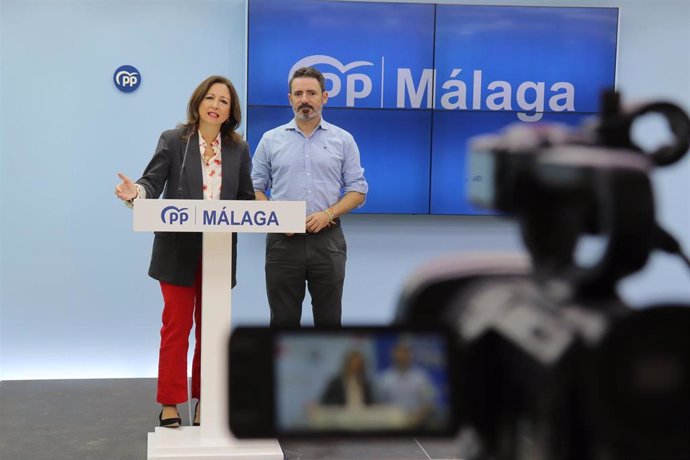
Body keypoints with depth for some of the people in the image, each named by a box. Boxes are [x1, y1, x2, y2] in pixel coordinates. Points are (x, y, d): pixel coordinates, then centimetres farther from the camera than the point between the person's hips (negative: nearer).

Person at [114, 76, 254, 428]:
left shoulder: (239, 149, 7)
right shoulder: (173, 140, -1)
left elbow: (246, 198, 5)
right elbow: (153, 183, -9)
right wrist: (136, 192, -30)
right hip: (178, 250, -2)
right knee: (176, 326, 3)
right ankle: (170, 405, 12)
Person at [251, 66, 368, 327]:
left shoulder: (343, 140, 5)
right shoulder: (271, 140, 6)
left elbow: (358, 190, 3)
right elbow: (254, 188, 6)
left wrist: (328, 213, -13)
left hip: (327, 240, 0)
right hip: (282, 240, 0)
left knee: (328, 319, 6)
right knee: (283, 319, 6)